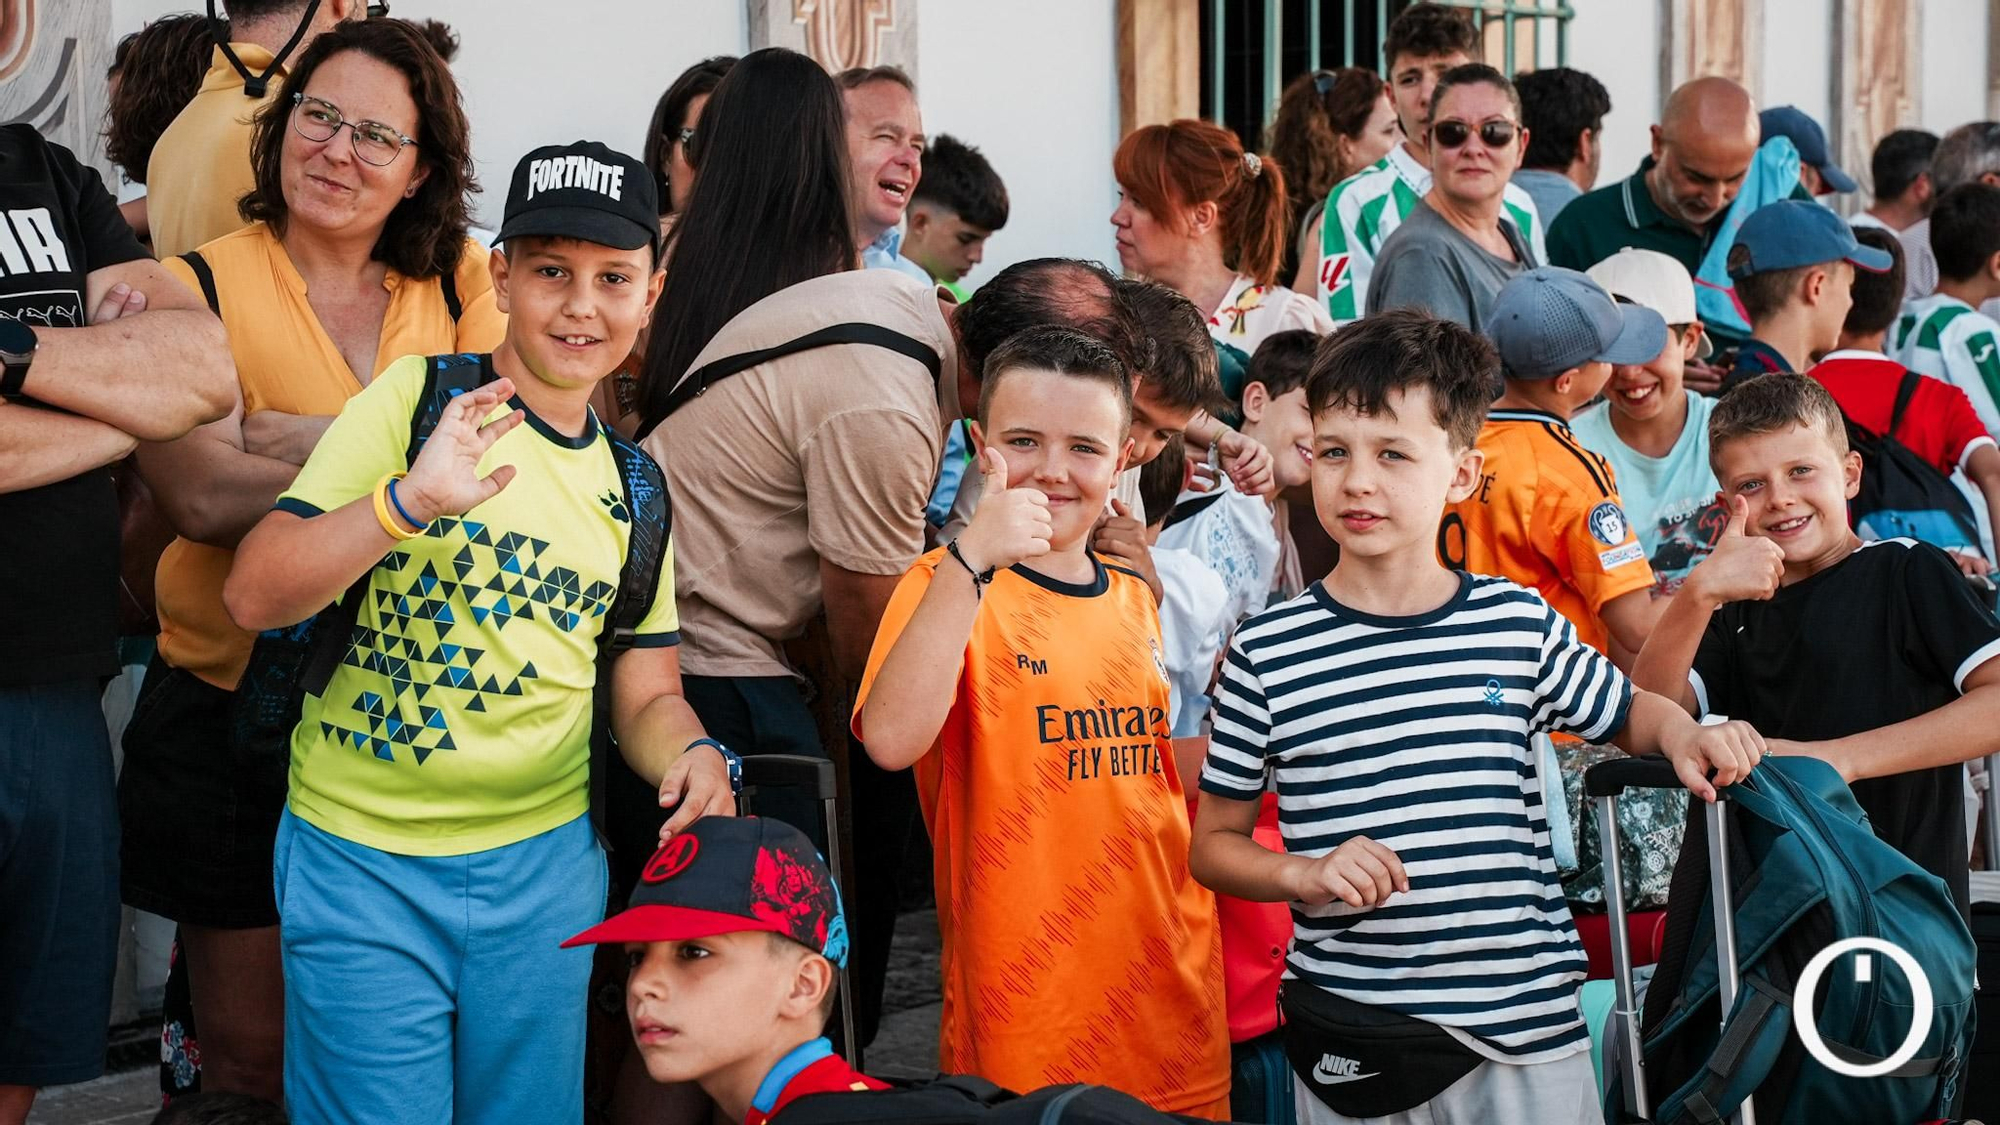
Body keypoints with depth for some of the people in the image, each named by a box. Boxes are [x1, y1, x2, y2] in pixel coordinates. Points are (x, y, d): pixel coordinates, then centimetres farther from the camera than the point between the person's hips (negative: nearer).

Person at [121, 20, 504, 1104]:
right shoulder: (200, 287, -5)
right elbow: (202, 497, -20)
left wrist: (311, 439, -17)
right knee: (250, 1055, 6)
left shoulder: (457, 286, 5)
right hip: (234, 701, -2)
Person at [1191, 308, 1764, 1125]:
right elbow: (1214, 842, 4)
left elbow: (1625, 713, 20)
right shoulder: (1268, 653, -3)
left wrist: (1684, 734, -1)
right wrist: (1306, 875, -14)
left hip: (1528, 1022, 1)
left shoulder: (1519, 624, 2)